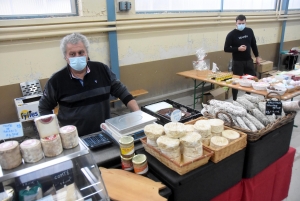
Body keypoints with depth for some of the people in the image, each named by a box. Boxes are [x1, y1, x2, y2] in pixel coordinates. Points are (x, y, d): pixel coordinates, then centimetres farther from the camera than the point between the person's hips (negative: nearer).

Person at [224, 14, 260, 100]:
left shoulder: (249, 31, 4)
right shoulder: (231, 34, -11)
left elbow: (253, 44, 14)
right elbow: (226, 48, -11)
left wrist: (257, 56, 15)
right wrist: (238, 49, -23)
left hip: (248, 60, 5)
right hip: (237, 62, -5)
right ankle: (235, 100, 17)